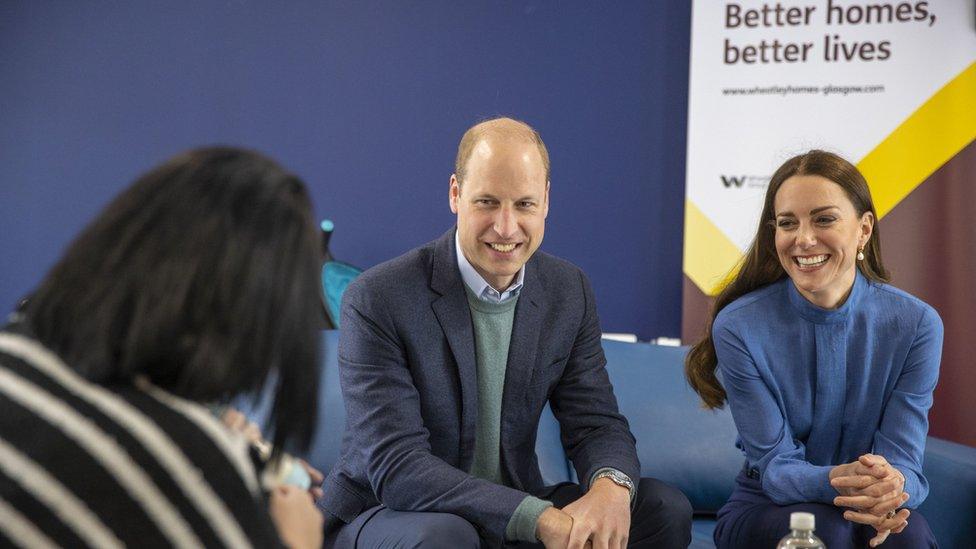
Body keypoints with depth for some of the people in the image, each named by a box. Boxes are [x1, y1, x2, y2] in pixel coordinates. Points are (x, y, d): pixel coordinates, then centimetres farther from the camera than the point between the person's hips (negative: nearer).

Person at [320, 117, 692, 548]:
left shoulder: (570, 292, -1)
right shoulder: (376, 300, -19)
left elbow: (597, 424, -1)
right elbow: (396, 468, -25)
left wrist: (611, 486, -27)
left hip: (511, 511, 5)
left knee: (665, 509, -13)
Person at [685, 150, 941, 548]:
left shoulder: (916, 325, -8)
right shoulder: (739, 327, -14)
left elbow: (903, 459, -10)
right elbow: (775, 467, -15)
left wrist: (892, 487, -36)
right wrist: (836, 481, -38)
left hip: (876, 514, 1)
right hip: (764, 511, -1)